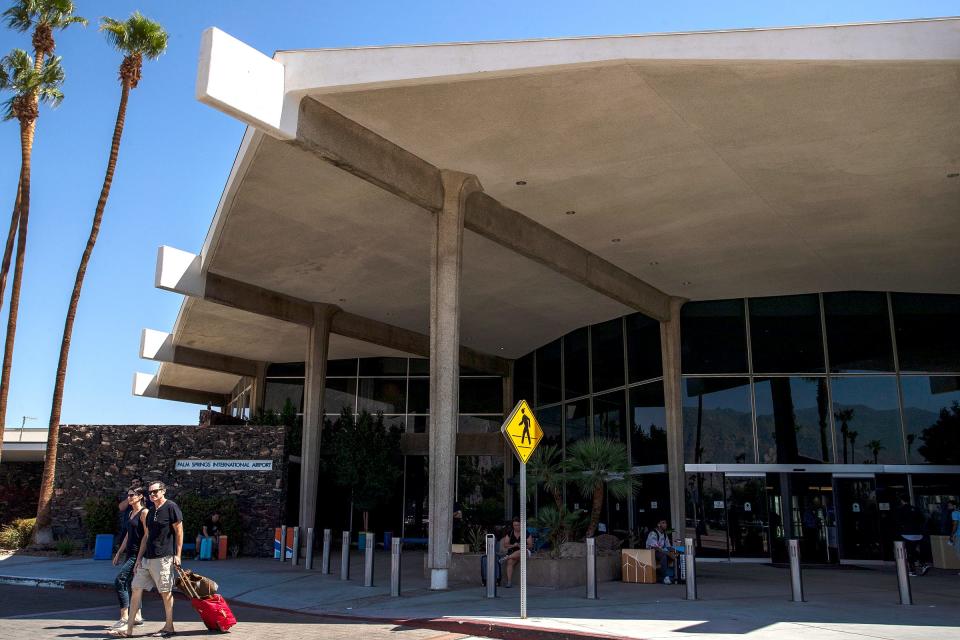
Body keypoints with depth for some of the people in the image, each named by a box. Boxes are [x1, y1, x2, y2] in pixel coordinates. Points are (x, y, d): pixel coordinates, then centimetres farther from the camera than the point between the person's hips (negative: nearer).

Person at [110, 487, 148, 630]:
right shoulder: (130, 513, 16)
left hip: (138, 554, -9)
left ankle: (124, 617, -9)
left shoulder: (144, 512, -11)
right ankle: (137, 616, 18)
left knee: (119, 581, -14)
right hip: (130, 553, 9)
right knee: (130, 584, 11)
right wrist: (119, 553, 20)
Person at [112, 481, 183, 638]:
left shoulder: (171, 507, -8)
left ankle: (169, 628, 10)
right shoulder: (151, 511, 15)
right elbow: (147, 536, 19)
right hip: (146, 558, 8)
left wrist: (177, 555, -12)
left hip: (163, 558, -8)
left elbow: (179, 532, -9)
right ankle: (128, 629, 12)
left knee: (166, 592, -1)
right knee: (136, 589, 6)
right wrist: (139, 558, 15)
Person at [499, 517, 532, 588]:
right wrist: (513, 545, -15)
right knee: (510, 562, -32)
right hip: (512, 551, 2)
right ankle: (509, 582, -37)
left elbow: (530, 545, -2)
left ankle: (506, 557, -31)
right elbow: (505, 545, 4)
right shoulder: (510, 533, 7)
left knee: (521, 552, -41)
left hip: (524, 551, -2)